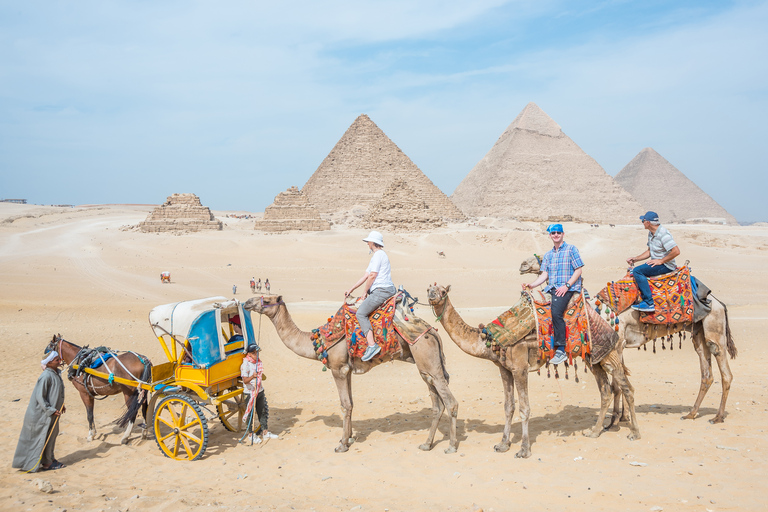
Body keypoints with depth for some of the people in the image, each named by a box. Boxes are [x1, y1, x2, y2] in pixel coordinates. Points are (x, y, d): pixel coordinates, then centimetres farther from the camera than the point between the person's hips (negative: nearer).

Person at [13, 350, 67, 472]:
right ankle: (46, 463, 15)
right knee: (45, 437, 3)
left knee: (52, 434, 18)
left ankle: (50, 458, 32)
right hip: (43, 413, -9)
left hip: (53, 411, 9)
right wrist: (51, 410, -23)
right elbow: (40, 397, -23)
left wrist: (61, 406, 12)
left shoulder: (56, 373, 4)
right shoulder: (46, 376, -24)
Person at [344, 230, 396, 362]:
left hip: (381, 290, -11)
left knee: (361, 313, -14)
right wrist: (351, 290, 24)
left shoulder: (378, 254, -8)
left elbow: (372, 276, -14)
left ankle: (372, 345, -23)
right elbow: (365, 276, 24)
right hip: (388, 290, 11)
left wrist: (365, 292, -1)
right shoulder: (377, 255, 23)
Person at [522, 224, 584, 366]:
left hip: (568, 288, -6)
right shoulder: (548, 255, 21)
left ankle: (561, 350, -27)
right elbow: (544, 275, 14)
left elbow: (578, 270, -3)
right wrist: (531, 285, -4)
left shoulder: (571, 249, 3)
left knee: (556, 311, -30)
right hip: (551, 288, 6)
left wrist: (566, 286, -15)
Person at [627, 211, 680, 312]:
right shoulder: (651, 233, 11)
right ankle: (644, 299, 10)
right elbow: (649, 251, 22)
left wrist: (661, 261, -22)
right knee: (635, 271, 12)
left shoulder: (663, 234, -21)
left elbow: (676, 251, -28)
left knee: (637, 271, -23)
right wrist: (635, 259, 12)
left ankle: (649, 303, -24)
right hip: (656, 263, 10)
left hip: (666, 265, -10)